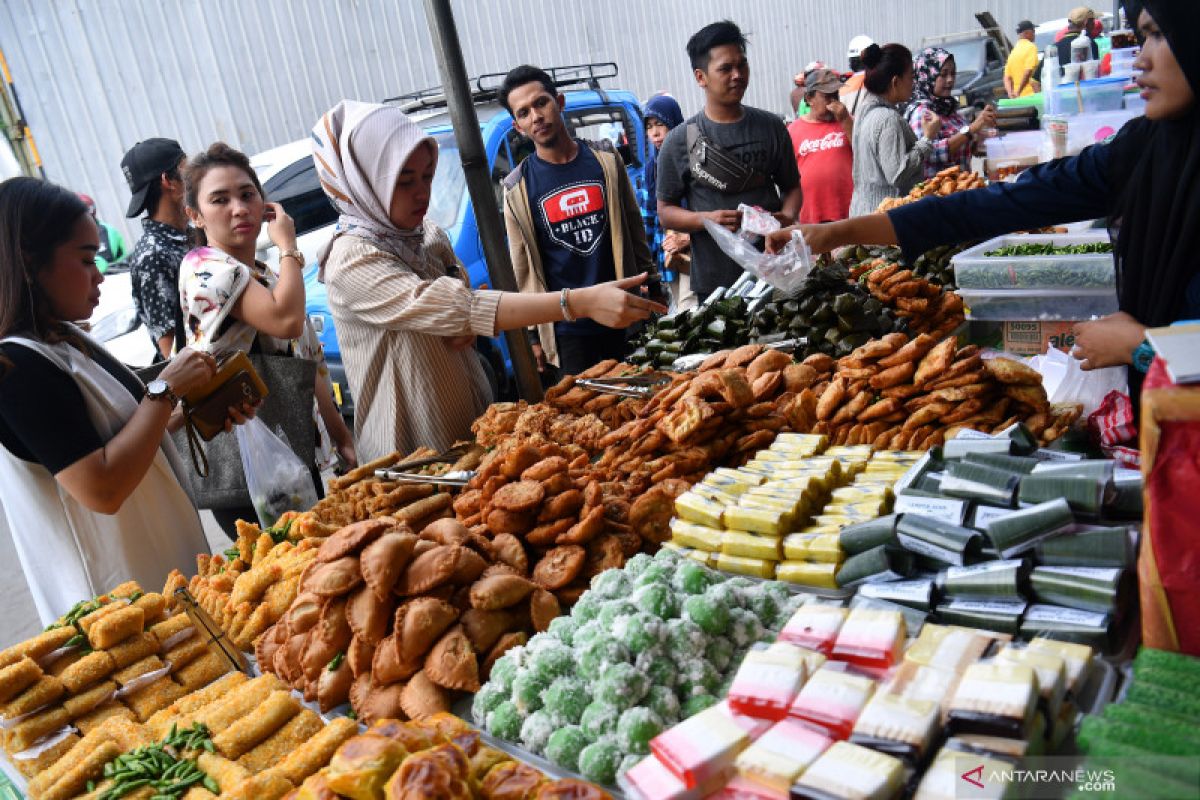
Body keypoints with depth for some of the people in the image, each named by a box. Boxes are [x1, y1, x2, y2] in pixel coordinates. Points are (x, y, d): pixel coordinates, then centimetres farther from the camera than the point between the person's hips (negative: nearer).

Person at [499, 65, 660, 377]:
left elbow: (635, 229, 9)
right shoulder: (517, 188, -2)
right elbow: (522, 270, 1)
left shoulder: (605, 158, 3)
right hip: (568, 331, -1)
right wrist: (531, 336, 1)